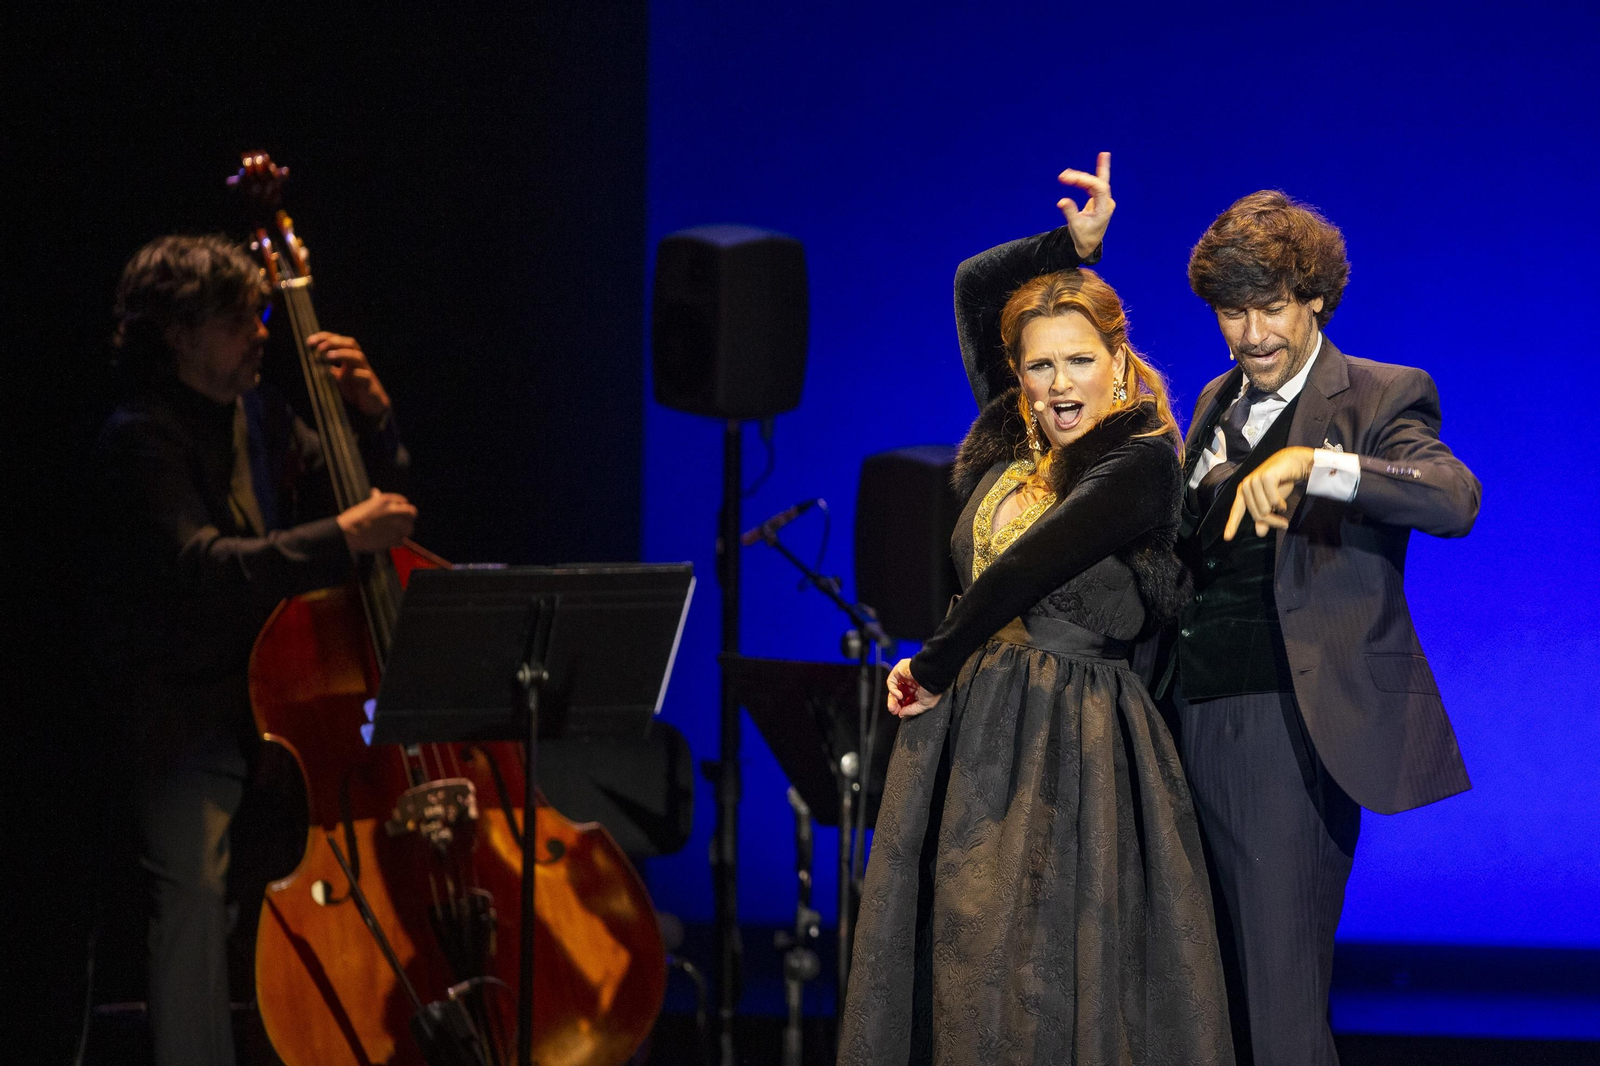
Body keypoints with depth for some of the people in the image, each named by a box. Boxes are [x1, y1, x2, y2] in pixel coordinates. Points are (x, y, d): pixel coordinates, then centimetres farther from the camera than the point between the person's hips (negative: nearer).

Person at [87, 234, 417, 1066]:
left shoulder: (257, 417, 14)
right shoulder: (140, 442, -10)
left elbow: (374, 494, 22)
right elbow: (202, 569, -24)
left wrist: (370, 413, 2)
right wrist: (343, 537, -27)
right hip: (184, 714, -7)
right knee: (195, 882, -23)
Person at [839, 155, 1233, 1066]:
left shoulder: (1140, 460, -7)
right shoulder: (1012, 449, 13)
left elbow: (1025, 570, -14)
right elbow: (974, 286, 22)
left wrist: (936, 667, -5)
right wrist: (1073, 245, 13)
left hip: (1072, 746, -7)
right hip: (974, 734, 7)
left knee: (1050, 978, -7)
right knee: (955, 971, 4)